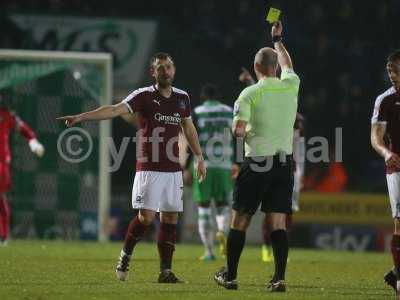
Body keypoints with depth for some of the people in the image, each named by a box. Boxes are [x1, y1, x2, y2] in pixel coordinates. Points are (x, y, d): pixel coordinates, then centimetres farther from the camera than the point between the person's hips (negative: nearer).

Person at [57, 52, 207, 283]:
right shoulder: (144, 96, -6)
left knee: (170, 218, 2)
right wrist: (81, 117, -29)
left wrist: (199, 158, 24)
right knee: (147, 216, -12)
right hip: (149, 168, -5)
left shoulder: (182, 97, 10)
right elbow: (115, 110, -17)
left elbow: (189, 128, 23)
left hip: (173, 169, 5)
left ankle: (166, 271, 7)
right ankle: (125, 256, 12)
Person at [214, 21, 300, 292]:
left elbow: (238, 130, -14)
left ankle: (230, 275, 12)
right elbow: (287, 65, 27)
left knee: (240, 219, 6)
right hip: (285, 162, 3)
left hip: (256, 161, -3)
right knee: (279, 222, 2)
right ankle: (280, 277, -7)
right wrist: (278, 40, 41)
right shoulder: (290, 86, 3)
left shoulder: (250, 94, -8)